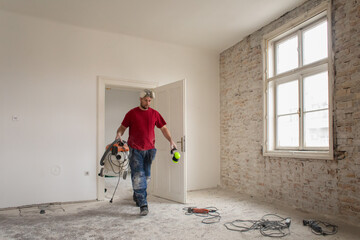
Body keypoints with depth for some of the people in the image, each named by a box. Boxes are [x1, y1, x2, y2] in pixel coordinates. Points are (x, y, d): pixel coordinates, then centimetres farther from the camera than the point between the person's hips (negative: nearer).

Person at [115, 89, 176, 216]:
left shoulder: (154, 114, 8)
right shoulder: (132, 113, 2)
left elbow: (163, 128, 11)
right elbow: (123, 126, 5)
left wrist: (171, 140, -1)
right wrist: (119, 134, -17)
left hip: (149, 149, 3)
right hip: (135, 150, -3)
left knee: (146, 177, 11)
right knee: (138, 177, -8)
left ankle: (137, 196, 35)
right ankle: (143, 205, -4)